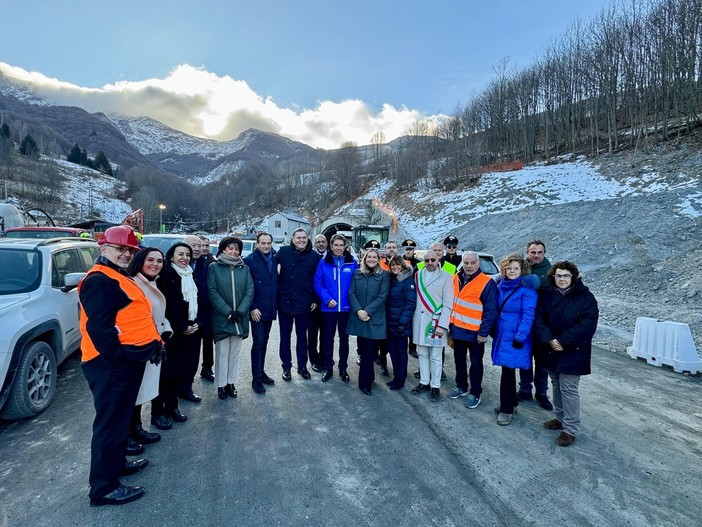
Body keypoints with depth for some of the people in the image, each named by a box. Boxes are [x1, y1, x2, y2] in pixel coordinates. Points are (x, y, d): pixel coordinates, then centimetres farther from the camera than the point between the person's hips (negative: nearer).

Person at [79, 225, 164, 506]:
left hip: (126, 360, 11)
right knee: (110, 421, -1)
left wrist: (155, 342, 13)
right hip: (111, 363, -11)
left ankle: (117, 462, 39)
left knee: (120, 416, 23)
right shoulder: (100, 280, -16)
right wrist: (116, 358, -24)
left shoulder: (118, 277, 18)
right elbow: (99, 327, -24)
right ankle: (103, 487, 12)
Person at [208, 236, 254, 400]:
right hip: (221, 318, -3)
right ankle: (221, 384, 17)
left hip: (240, 318, 3)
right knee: (222, 353, 5)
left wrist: (240, 311, -12)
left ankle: (231, 382, 24)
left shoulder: (244, 268, 7)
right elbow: (212, 293, -8)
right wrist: (228, 312, -15)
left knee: (235, 352, 12)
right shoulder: (214, 267, -1)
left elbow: (250, 291, 1)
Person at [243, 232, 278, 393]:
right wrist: (252, 308, -16)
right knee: (258, 342, -2)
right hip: (257, 309, -5)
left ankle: (261, 372, 27)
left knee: (264, 341, 15)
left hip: (270, 308, 5)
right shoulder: (249, 260, -9)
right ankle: (256, 378, 9)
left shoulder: (274, 258, 7)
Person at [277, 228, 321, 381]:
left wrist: (315, 300, 0)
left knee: (302, 336, 13)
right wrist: (277, 292, -1)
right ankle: (286, 366, 26)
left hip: (303, 303, -1)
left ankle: (302, 366, 27)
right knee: (285, 336, 12)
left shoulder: (314, 256, -3)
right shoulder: (283, 251, -2)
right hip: (284, 301, 1)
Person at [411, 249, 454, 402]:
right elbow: (414, 297, 8)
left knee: (435, 357, 4)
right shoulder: (418, 275, 7)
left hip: (436, 321, -4)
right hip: (419, 321, 4)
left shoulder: (446, 277, -5)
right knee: (422, 353, 13)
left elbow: (448, 304, -8)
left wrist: (442, 325, -15)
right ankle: (424, 382, 26)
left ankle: (435, 386, 16)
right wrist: (412, 318, 1)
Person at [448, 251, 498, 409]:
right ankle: (461, 386, 37)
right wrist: (450, 323, 10)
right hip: (457, 330, 6)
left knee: (475, 363, 10)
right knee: (459, 360, 19)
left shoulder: (487, 283, -16)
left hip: (475, 333, -5)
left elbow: (491, 311, -15)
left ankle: (475, 393, 25)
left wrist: (484, 333, -16)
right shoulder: (456, 279, 2)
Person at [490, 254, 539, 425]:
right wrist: (494, 331, 13)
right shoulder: (501, 286, 7)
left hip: (515, 338, -6)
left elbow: (528, 315, -16)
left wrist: (520, 337, -19)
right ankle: (511, 402, 32)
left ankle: (507, 409, 12)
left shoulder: (527, 289, -13)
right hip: (501, 335, 6)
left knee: (508, 371, -2)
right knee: (507, 370, 15)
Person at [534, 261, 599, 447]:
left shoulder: (585, 297, -11)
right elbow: (539, 319, -3)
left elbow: (586, 325, -19)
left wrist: (563, 342, -21)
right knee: (557, 386, 17)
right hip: (551, 350, 5)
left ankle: (571, 429, 11)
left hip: (572, 353, -5)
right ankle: (560, 418, 34)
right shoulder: (547, 296, 2)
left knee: (568, 389, -2)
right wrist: (549, 339, -18)